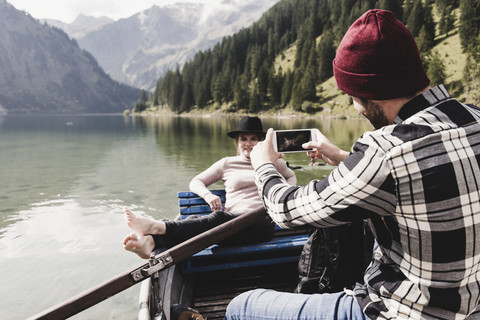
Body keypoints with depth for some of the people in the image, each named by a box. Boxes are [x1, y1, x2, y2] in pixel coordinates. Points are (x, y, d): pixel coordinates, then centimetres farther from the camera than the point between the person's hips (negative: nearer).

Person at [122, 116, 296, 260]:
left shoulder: (272, 162, 19)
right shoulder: (227, 163, 20)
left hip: (262, 223, -2)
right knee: (196, 222, -33)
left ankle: (159, 227, -49)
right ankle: (150, 242, -56)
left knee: (219, 218, -36)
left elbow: (292, 177, 37)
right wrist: (208, 195, -2)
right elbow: (195, 182, 22)